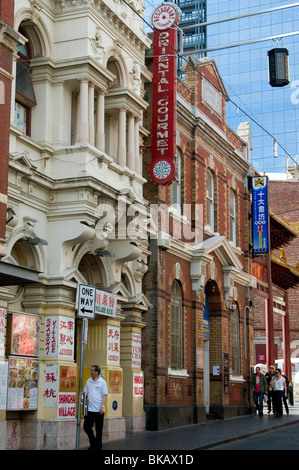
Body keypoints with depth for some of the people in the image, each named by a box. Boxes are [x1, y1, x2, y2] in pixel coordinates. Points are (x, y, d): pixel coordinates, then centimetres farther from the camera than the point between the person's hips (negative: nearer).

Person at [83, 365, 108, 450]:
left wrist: (102, 406, -13)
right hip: (89, 409, 4)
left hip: (99, 410, -4)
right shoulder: (88, 381, 9)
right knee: (86, 427, 1)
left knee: (99, 430, 4)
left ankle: (98, 446, 15)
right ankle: (93, 442, 21)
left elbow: (104, 395, -5)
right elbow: (85, 393, 15)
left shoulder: (102, 382, -3)